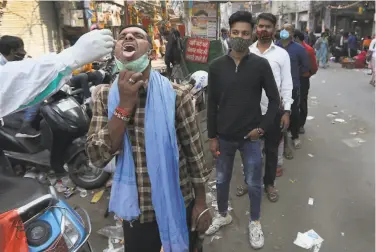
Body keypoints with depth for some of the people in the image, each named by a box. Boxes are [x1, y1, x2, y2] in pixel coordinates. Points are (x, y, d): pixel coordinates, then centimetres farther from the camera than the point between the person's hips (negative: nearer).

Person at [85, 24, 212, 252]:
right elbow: (97, 157, -14)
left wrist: (201, 203, -3)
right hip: (134, 209, 2)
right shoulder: (105, 96, -5)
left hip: (179, 205, -2)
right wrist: (125, 105, -22)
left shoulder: (177, 94, -13)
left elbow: (195, 152, -7)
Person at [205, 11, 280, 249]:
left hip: (251, 136, -1)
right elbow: (212, 104, 1)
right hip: (224, 137, 2)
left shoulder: (261, 64, -6)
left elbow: (274, 99, 2)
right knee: (222, 179, 17)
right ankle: (223, 215, 42)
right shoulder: (216, 66, -3)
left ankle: (255, 222, 36)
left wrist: (263, 127, -7)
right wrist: (212, 136, 0)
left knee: (254, 183, 11)